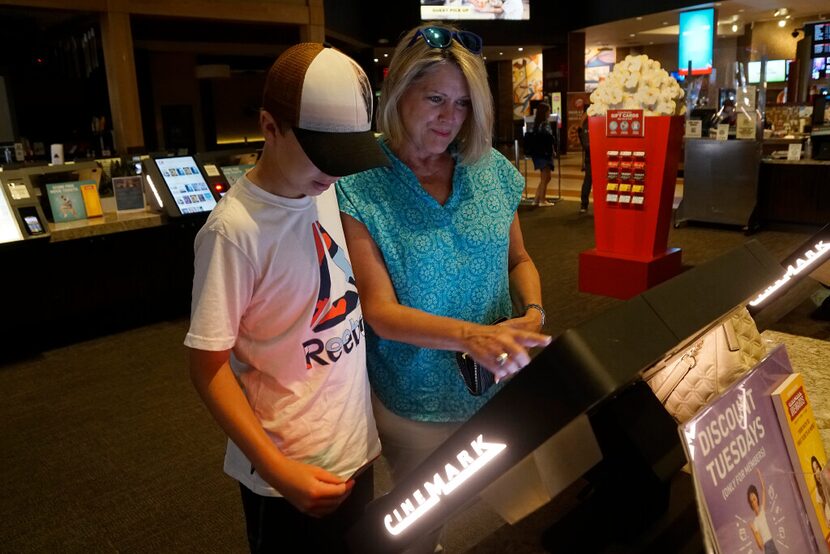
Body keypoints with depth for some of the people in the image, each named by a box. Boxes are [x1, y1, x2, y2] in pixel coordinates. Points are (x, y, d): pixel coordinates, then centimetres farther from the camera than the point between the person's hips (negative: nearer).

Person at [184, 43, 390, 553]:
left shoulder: (327, 189, -4)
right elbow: (209, 367, -18)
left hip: (355, 446, 6)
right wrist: (278, 471, -22)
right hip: (295, 472, -6)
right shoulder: (235, 229, -24)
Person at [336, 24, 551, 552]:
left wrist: (533, 312, -12)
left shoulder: (491, 170, -4)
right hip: (418, 403, -3)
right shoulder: (361, 189, -16)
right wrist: (469, 334, -35)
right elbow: (381, 312, -20)